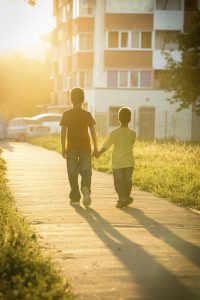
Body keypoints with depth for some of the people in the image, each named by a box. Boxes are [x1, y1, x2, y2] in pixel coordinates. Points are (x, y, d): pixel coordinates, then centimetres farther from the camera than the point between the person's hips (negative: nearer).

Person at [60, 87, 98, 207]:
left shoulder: (66, 114, -1)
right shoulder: (87, 115, 1)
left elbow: (63, 132, -4)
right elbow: (93, 131, 0)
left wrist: (63, 148, 0)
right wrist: (96, 148, 6)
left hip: (72, 147, 0)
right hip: (85, 147, 0)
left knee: (73, 173, 7)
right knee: (86, 171, 6)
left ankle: (75, 198, 8)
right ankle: (86, 188, -23)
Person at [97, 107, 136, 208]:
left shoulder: (114, 133, -11)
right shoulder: (133, 134, -4)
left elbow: (105, 146, -2)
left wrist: (99, 153, 15)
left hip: (117, 163, -3)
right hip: (129, 162, 3)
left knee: (119, 182, 2)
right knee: (127, 181, 16)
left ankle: (122, 199, -10)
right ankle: (127, 198, 25)